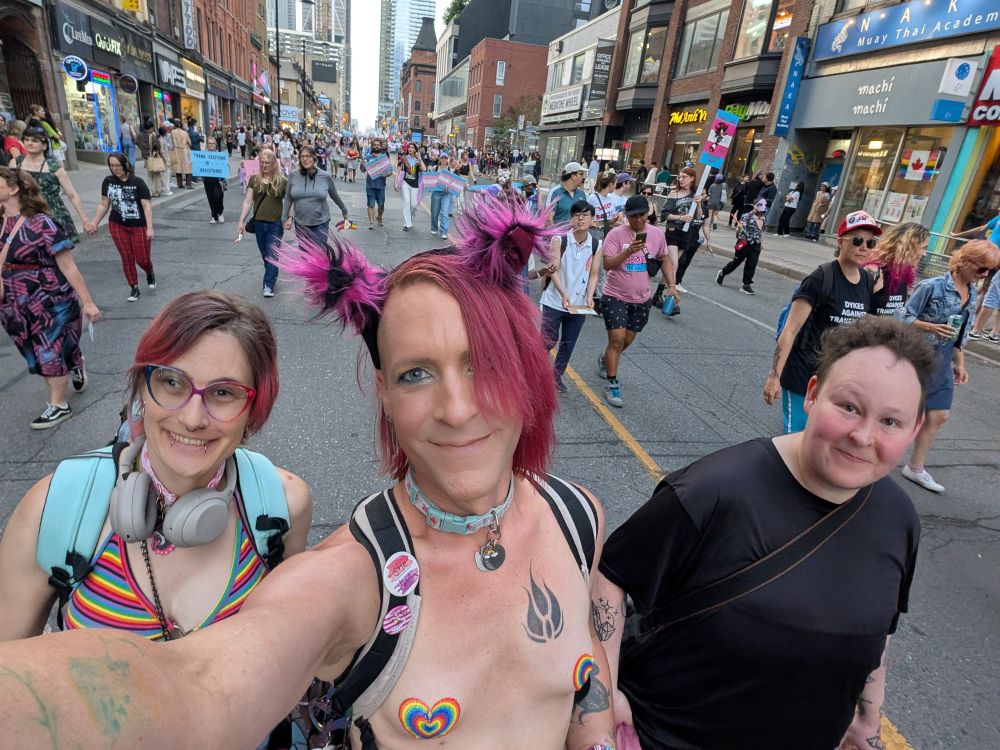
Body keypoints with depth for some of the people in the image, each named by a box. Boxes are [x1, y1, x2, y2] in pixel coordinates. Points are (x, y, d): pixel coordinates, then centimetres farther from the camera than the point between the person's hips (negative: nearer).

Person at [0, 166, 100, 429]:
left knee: (50, 351, 3)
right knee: (38, 353, 16)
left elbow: (68, 268, -15)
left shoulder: (40, 224, -15)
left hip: (50, 301, -6)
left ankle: (59, 406, 18)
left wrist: (87, 302, -15)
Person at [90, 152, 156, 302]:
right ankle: (134, 288, 16)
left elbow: (147, 206, -13)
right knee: (127, 258, 5)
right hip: (117, 226, 3)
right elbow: (104, 205, 8)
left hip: (139, 226, -3)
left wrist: (150, 228, -19)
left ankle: (149, 273, 35)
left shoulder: (137, 182, -12)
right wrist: (94, 223, 7)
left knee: (142, 259, 1)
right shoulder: (108, 181, 0)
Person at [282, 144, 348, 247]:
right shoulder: (293, 176, -2)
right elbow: (287, 199, 5)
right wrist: (285, 218, 4)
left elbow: (335, 196, 9)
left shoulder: (326, 176, -5)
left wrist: (344, 210, 21)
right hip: (300, 224, 2)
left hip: (320, 224, -2)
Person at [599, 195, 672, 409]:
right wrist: (629, 251, -32)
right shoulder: (616, 234, -13)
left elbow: (664, 259, 12)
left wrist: (671, 285, 3)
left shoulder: (657, 233, 1)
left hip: (641, 299, 5)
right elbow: (607, 265, -19)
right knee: (617, 339, -11)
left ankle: (605, 360, 44)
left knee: (627, 340, 15)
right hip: (615, 296, -5)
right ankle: (612, 384, 1)